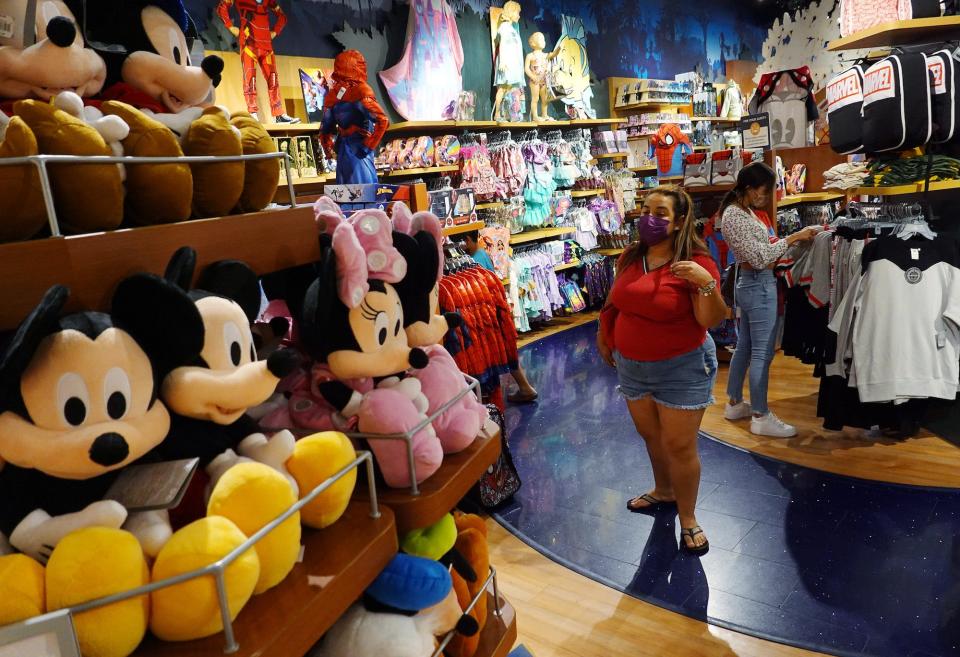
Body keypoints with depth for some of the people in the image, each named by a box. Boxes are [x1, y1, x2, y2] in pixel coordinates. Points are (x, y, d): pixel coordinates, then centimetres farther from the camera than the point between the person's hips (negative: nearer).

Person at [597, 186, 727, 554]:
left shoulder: (696, 262, -18)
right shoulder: (630, 257, 0)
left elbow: (712, 320, -22)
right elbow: (616, 300, 15)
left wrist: (707, 283, -37)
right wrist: (604, 336, 19)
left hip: (682, 368, -6)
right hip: (632, 365, 6)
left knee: (680, 446, 2)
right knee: (650, 434, 21)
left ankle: (687, 518, 22)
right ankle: (663, 491, 45)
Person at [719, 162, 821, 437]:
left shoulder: (743, 211, 13)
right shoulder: (734, 216, -18)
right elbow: (760, 256, -20)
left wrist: (789, 241, 7)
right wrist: (792, 238, -16)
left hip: (750, 283, 10)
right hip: (759, 286, -10)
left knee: (745, 347, 16)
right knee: (762, 352, -4)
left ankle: (734, 404, 27)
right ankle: (761, 417, 4)